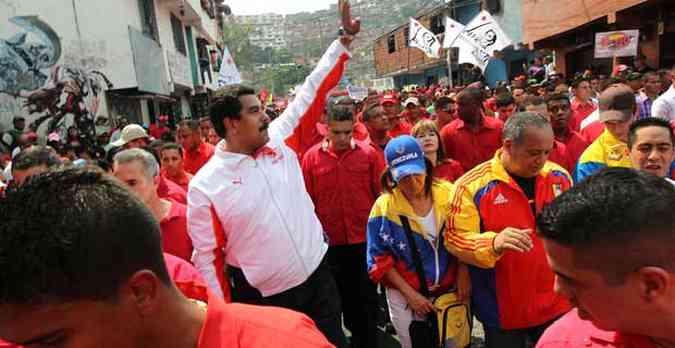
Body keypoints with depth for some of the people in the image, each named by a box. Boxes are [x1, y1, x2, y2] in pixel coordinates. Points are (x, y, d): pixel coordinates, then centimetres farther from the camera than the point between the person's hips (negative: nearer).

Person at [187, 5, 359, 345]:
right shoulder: (204, 186, -13)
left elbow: (313, 92, 3)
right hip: (262, 300, -4)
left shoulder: (280, 139, -2)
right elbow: (207, 257, -7)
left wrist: (345, 38, 3)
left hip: (319, 278, 4)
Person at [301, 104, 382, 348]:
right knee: (343, 294, 18)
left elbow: (383, 193, 1)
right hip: (331, 241, 1)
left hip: (366, 238, -1)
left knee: (367, 294, 11)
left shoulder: (368, 153, -4)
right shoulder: (312, 156, -4)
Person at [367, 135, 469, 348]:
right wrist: (409, 293, -12)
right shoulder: (384, 207, -13)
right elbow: (380, 259, -9)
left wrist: (463, 272, -8)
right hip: (406, 296, -2)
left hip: (450, 290, 2)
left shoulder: (447, 193, -8)